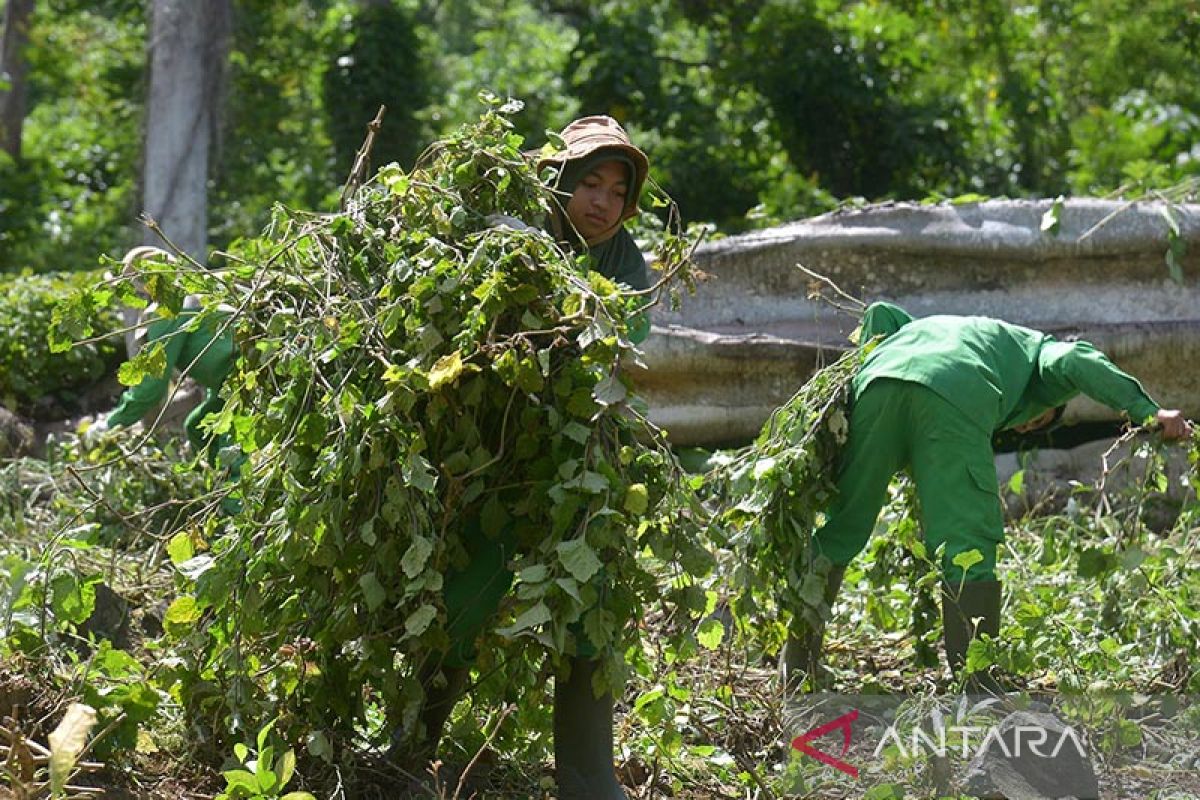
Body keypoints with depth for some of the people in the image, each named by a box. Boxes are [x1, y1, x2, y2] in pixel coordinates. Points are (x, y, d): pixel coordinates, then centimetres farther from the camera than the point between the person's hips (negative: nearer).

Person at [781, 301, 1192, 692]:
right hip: (951, 403, -5)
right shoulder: (1037, 347, 33)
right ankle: (976, 687, -7)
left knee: (843, 525, 15)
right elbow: (1072, 361, 10)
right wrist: (1146, 411, 4)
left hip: (878, 380, 5)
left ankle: (797, 664, 21)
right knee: (967, 545, -1)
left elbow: (879, 314, 32)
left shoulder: (939, 327, 47)